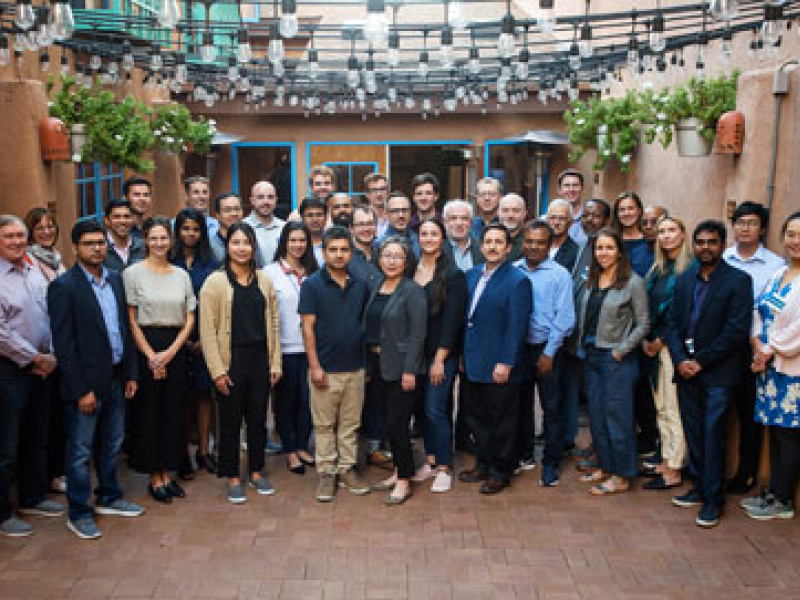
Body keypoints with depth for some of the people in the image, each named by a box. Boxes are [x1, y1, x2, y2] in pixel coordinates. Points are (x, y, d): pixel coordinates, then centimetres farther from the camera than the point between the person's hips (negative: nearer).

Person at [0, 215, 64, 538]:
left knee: (37, 439, 18)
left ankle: (32, 498, 33)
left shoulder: (35, 271, 9)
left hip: (42, 368, 7)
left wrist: (51, 357, 1)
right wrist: (35, 358, -12)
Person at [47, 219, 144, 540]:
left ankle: (109, 498, 36)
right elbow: (64, 344, -15)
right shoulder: (63, 287, -13)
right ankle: (79, 513, 19)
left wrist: (131, 373, 8)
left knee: (112, 444, 19)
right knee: (81, 451, 6)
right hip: (86, 383, -7)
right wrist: (81, 390, -17)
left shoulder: (115, 279, 7)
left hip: (116, 379, 7)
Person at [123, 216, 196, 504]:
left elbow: (190, 319, 6)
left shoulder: (182, 275, 8)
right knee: (149, 412, 1)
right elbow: (131, 320, -6)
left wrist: (170, 352, -6)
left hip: (176, 348, 4)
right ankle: (154, 478, 13)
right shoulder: (133, 273, -3)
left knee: (173, 412, 7)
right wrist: (151, 355, -11)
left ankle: (167, 474, 19)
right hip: (145, 347, -3)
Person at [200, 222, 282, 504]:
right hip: (231, 359, -4)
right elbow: (208, 329, -8)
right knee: (231, 420, 5)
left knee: (258, 417, 11)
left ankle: (256, 472, 27)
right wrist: (217, 370, -13)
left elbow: (274, 323, 10)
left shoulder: (264, 281, 8)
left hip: (260, 359, 4)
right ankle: (233, 478, 18)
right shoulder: (215, 282, -5)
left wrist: (276, 363, 4)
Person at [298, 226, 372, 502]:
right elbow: (308, 327, -7)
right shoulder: (312, 285, -5)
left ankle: (347, 469, 23)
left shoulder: (360, 285, 7)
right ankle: (326, 472, 15)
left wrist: (369, 362, 9)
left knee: (350, 424, 12)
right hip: (325, 370, -3)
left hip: (355, 368, 4)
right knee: (324, 425, 5)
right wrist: (315, 366, -12)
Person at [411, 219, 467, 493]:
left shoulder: (453, 275, -7)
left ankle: (444, 469, 6)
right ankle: (431, 460, 24)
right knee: (425, 408, 11)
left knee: (436, 409, -5)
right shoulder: (411, 270, 7)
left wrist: (440, 358, -13)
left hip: (442, 354, -5)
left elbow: (452, 319, -10)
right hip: (416, 352, 5)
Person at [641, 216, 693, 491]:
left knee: (673, 409, -3)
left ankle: (673, 471, 4)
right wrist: (646, 339, 4)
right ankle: (666, 461, 21)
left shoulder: (691, 267, -9)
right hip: (653, 345, 8)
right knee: (660, 408, 12)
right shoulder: (657, 269, 16)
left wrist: (660, 340, -11)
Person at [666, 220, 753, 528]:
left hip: (718, 373, -5)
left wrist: (700, 361, -11)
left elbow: (737, 330, -12)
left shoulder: (738, 280, -6)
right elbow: (672, 322, 9)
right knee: (693, 432, 11)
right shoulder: (684, 280, 11)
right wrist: (680, 360, -5)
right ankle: (700, 486, 25)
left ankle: (713, 499, 7)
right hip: (686, 370, 5)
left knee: (713, 434, -3)